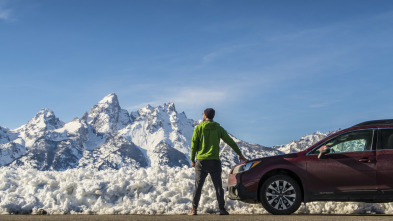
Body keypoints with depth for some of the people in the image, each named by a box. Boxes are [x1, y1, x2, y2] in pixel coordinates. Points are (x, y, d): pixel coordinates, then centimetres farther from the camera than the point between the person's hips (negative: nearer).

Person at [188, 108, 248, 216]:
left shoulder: (199, 128, -1)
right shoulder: (218, 128, 5)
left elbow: (194, 145, -2)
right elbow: (230, 142, 9)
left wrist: (192, 160, 6)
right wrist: (240, 154, 18)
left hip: (201, 161, -1)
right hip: (214, 161, 1)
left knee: (198, 186, 4)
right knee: (218, 186, 5)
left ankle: (194, 209, 2)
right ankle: (222, 209, 1)